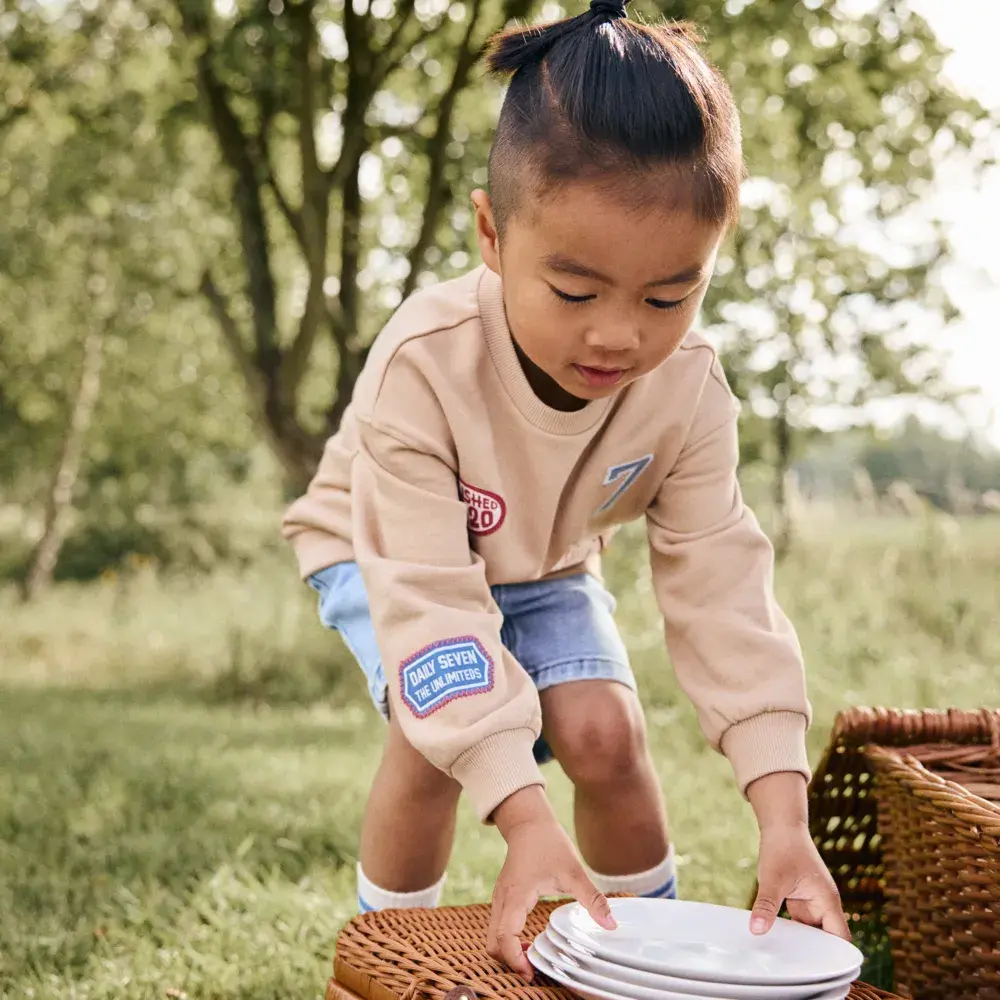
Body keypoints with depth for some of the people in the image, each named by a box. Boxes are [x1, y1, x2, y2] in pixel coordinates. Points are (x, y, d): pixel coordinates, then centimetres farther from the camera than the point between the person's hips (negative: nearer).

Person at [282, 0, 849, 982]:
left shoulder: (688, 388, -27)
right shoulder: (423, 366, -40)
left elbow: (721, 588, -26)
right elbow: (431, 604, -42)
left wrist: (784, 816, -37)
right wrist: (527, 821, -51)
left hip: (543, 563, 3)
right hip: (388, 550, -3)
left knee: (606, 733, -17)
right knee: (437, 728, -28)